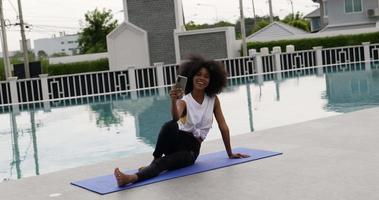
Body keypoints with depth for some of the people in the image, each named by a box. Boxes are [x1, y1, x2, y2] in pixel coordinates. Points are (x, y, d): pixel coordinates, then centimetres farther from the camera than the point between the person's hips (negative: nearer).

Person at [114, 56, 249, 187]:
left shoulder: (213, 100, 3)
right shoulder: (184, 100, -4)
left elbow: (223, 126, 7)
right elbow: (176, 118, -27)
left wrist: (230, 153, 10)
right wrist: (174, 100, -48)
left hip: (191, 149, 0)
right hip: (178, 140, 0)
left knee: (163, 163, -32)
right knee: (170, 126, -37)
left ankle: (133, 178, -49)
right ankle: (154, 161, -23)